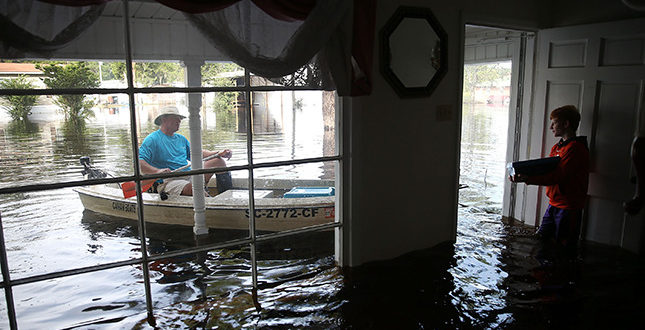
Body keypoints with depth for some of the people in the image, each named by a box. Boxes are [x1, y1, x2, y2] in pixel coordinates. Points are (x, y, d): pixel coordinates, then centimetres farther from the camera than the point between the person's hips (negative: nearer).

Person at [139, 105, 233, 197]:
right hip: (168, 181, -8)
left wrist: (219, 154, 10)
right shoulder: (152, 139, -2)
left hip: (189, 176, 8)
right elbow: (139, 162, -13)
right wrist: (157, 171, -32)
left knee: (219, 161, 0)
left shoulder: (181, 138, 23)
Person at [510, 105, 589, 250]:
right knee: (540, 240, 14)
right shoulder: (557, 147, 14)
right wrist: (523, 174, -8)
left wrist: (527, 179, -30)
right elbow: (545, 170, 10)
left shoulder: (575, 148, -16)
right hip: (554, 204, 9)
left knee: (564, 249, 2)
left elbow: (557, 176, -24)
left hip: (568, 207, -9)